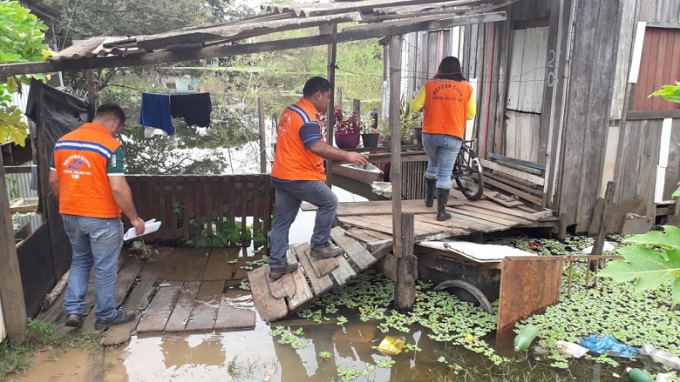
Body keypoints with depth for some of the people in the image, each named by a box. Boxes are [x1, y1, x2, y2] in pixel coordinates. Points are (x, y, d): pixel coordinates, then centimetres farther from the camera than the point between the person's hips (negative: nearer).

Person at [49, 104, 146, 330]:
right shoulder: (111, 146, -16)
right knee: (105, 268, 8)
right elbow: (118, 188, -22)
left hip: (70, 215, 6)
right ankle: (105, 316, 20)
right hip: (102, 217, -6)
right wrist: (134, 218, -12)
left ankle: (73, 310, 20)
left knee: (80, 261, 24)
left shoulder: (62, 141, 4)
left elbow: (53, 181, 10)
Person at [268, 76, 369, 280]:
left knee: (281, 221, 12)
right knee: (329, 202, 9)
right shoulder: (307, 117, -18)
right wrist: (347, 155, -29)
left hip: (281, 176, 9)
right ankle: (319, 245, 16)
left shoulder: (290, 111, 13)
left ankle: (277, 265, 17)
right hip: (299, 177, -9)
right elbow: (317, 147, -32)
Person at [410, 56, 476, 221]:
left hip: (430, 134, 2)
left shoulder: (429, 84, 0)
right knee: (445, 174, 2)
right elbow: (470, 114, 6)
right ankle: (441, 211, 3)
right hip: (452, 137, -1)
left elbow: (414, 107, 2)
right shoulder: (466, 87, 1)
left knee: (433, 165, 25)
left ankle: (429, 198, 36)